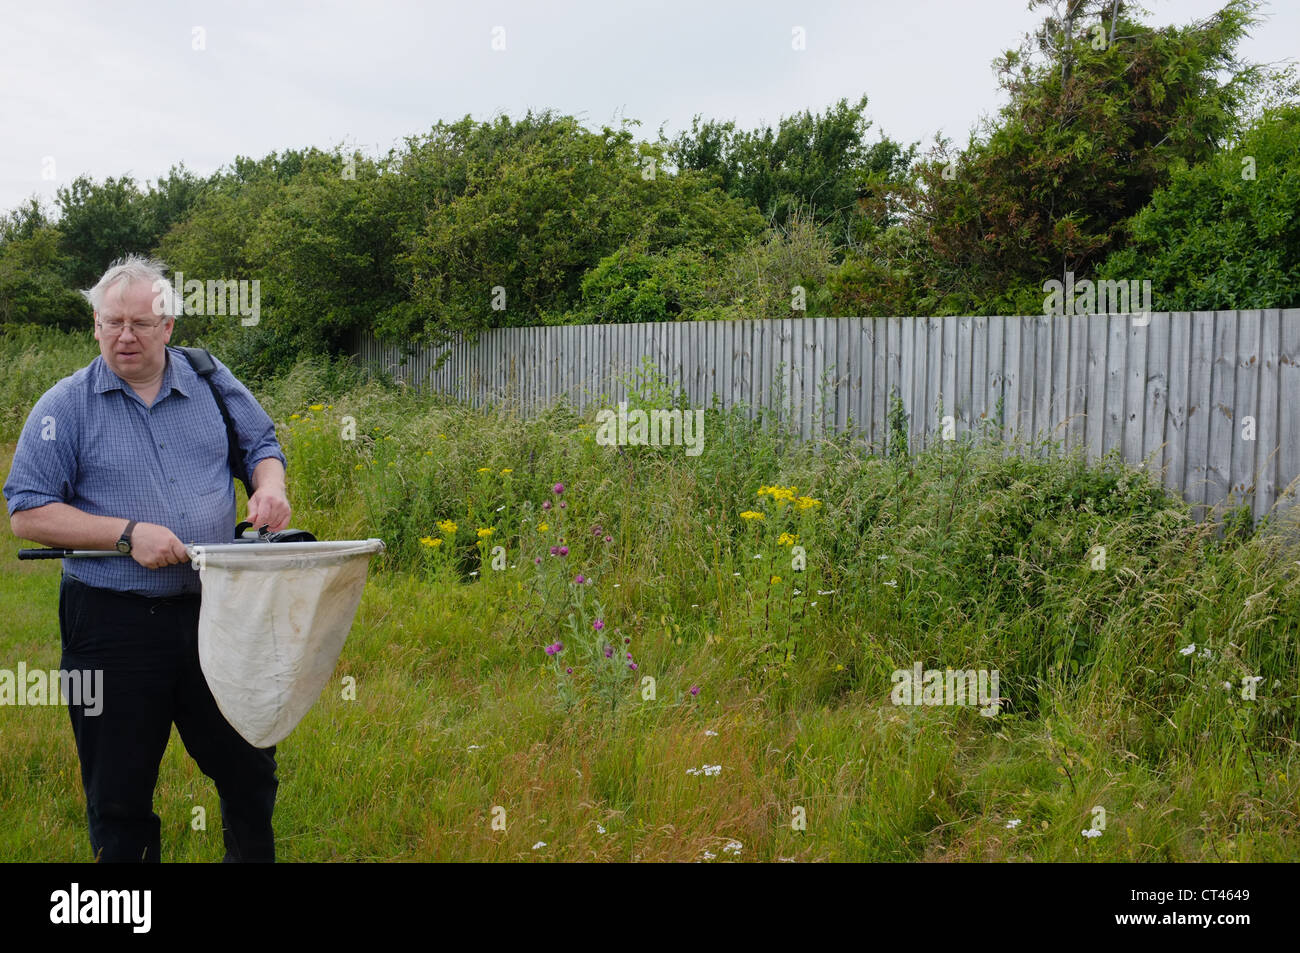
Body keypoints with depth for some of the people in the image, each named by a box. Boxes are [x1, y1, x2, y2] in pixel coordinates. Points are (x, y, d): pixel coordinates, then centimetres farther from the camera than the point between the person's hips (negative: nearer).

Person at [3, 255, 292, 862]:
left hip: (213, 610, 2)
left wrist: (268, 486, -5)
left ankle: (254, 856, 35)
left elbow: (261, 444, 18)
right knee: (120, 797, 10)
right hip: (114, 624, -2)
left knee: (250, 768, 12)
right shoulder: (65, 407, -4)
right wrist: (128, 533, -17)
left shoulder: (210, 381, 5)